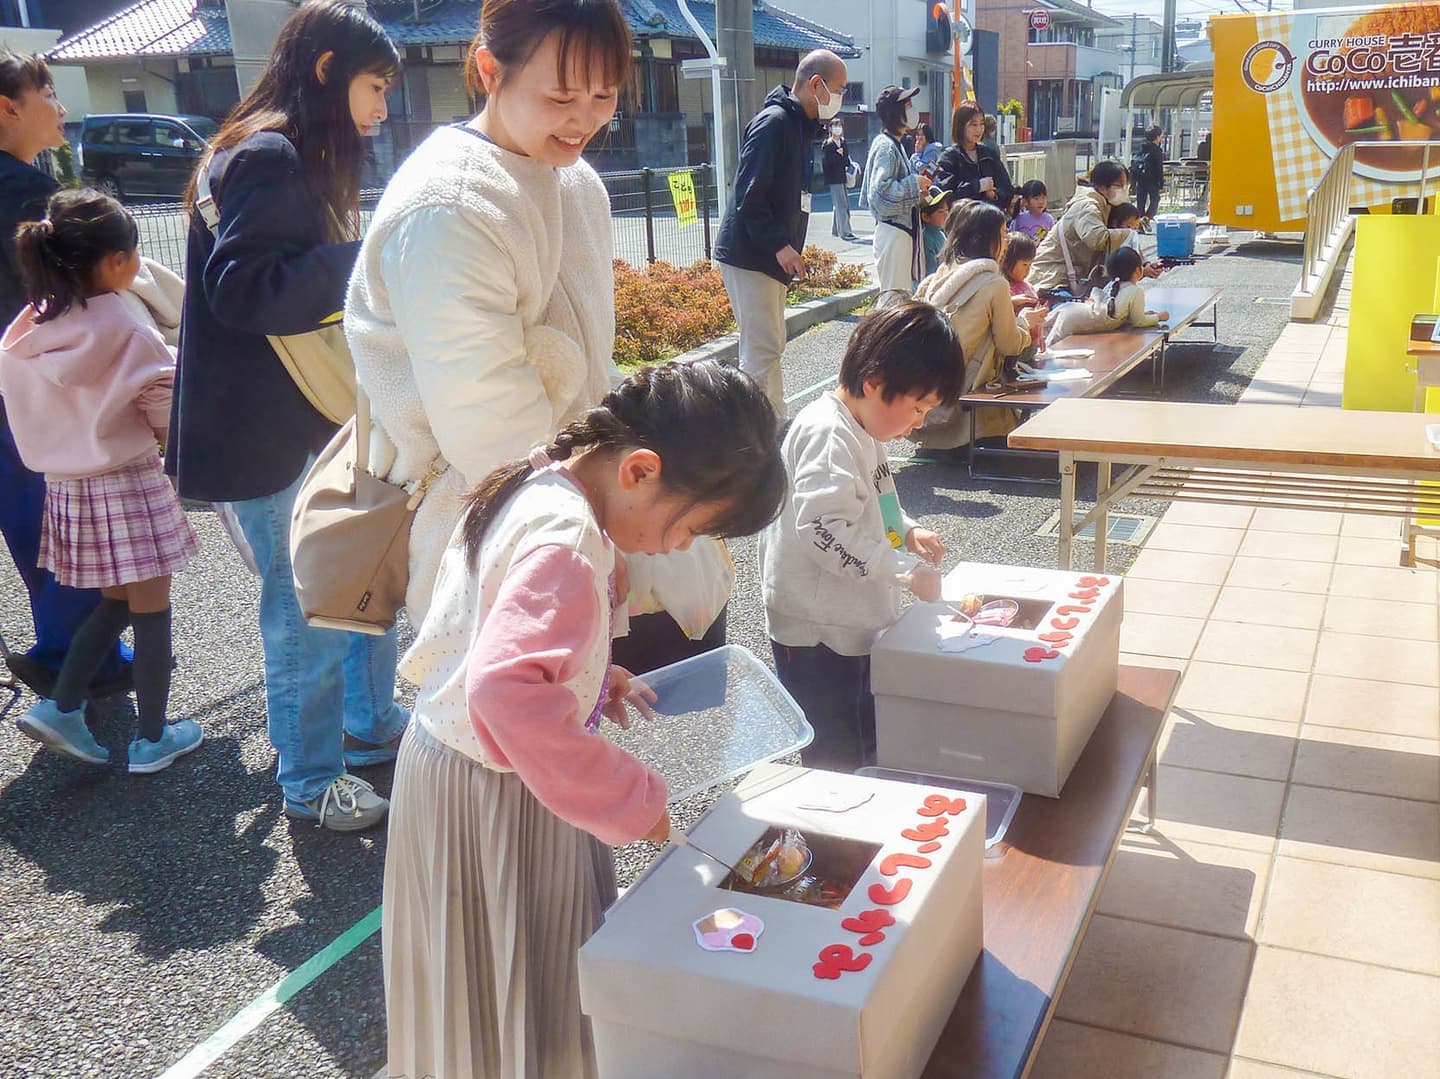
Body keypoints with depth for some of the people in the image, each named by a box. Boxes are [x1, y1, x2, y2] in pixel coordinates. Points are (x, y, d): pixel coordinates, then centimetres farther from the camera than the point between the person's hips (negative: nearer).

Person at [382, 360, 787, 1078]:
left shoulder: (536, 482, 0)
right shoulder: (568, 546, -30)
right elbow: (508, 696, -43)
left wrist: (593, 676, 9)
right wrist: (632, 801, -35)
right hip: (493, 798, -9)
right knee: (517, 995, 9)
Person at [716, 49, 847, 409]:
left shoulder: (799, 125, 17)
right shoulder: (773, 123, -14)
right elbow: (748, 196, -21)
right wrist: (779, 245, -22)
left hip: (772, 258, 10)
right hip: (750, 257, -10)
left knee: (770, 347, 15)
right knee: (762, 351, -9)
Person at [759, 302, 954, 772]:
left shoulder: (860, 430, 9)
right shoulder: (828, 434, -23)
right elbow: (823, 530, -33)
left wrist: (907, 530, 8)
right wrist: (907, 570, -31)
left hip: (854, 623, 11)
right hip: (817, 634, -10)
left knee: (868, 747, 21)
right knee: (836, 760, -2)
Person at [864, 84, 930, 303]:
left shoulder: (895, 145, 17)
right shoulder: (886, 147, -13)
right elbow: (881, 191, -23)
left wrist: (918, 192, 8)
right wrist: (914, 183, -15)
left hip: (905, 230, 10)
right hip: (893, 233, -10)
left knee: (903, 292, 13)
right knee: (893, 294, -8)